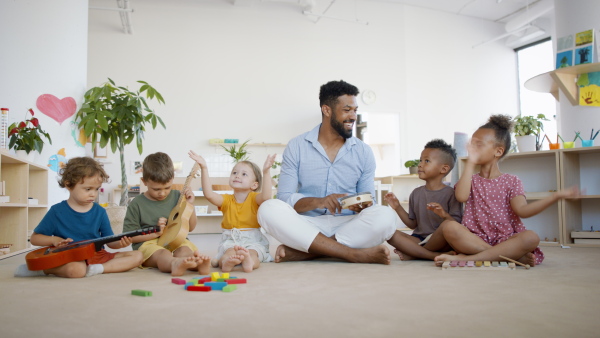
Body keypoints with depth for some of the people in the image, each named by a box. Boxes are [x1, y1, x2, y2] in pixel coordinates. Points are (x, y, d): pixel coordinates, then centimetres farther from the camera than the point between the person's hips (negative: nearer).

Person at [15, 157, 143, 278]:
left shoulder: (100, 212, 5)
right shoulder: (57, 211, -1)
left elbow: (110, 241, 6)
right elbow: (35, 238, 7)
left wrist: (120, 243, -18)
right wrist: (54, 240, -12)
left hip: (96, 255, 4)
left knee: (136, 256, -10)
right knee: (76, 270, -40)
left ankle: (97, 269, -22)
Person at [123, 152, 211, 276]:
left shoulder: (177, 197, 10)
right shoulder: (137, 204, 2)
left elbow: (190, 227, 16)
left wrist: (189, 205, 2)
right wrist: (155, 233, -8)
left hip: (176, 242, 3)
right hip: (149, 244, -3)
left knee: (184, 250, -31)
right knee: (162, 254, -37)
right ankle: (176, 263, -71)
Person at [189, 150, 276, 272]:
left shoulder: (254, 198, 2)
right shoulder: (227, 199, 8)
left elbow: (266, 196, -24)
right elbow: (209, 194, -11)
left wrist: (266, 171, -34)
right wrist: (204, 168, -18)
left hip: (253, 240, -1)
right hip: (230, 240, 2)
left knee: (252, 252, -34)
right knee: (230, 250, -32)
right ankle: (225, 261, -62)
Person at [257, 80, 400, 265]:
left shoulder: (364, 152, 7)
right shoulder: (297, 146, 2)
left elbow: (368, 203, 10)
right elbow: (284, 197, -4)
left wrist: (361, 207, -15)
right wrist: (319, 202, -23)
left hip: (347, 227, 1)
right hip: (306, 225, -1)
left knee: (386, 216, -27)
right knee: (269, 209, -30)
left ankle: (301, 252, -27)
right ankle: (356, 254, -28)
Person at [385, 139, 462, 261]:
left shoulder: (450, 194, -2)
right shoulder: (416, 193, 12)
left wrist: (444, 215, -27)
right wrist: (398, 208, 6)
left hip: (439, 241, -4)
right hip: (419, 239, 4)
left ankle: (413, 254, -19)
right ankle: (434, 255, -24)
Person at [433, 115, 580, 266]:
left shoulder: (511, 181, 10)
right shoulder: (472, 179, 11)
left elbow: (522, 210, -7)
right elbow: (461, 197, -14)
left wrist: (557, 195, -16)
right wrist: (470, 163, -12)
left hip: (505, 239, 1)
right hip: (475, 239, 0)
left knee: (531, 237, -31)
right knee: (448, 226, -29)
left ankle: (466, 258, -34)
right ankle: (514, 256, -29)